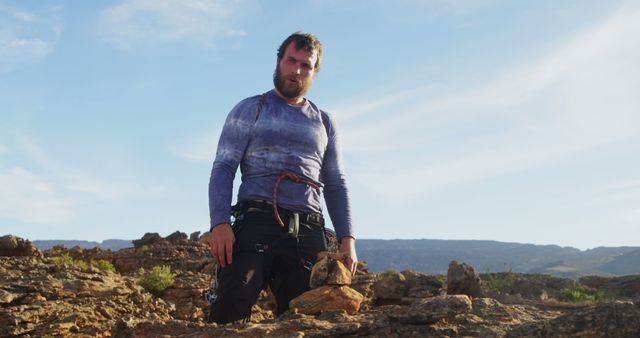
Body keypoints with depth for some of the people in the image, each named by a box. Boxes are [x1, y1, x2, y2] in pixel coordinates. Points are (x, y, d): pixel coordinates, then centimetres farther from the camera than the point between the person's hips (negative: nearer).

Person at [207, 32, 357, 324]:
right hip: (257, 223, -3)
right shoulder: (250, 110, 12)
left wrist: (347, 238, 5)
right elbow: (223, 169, 3)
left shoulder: (324, 123, 22)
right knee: (231, 307, -22)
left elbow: (335, 184, 19)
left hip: (309, 233, 4)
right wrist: (219, 223, -14)